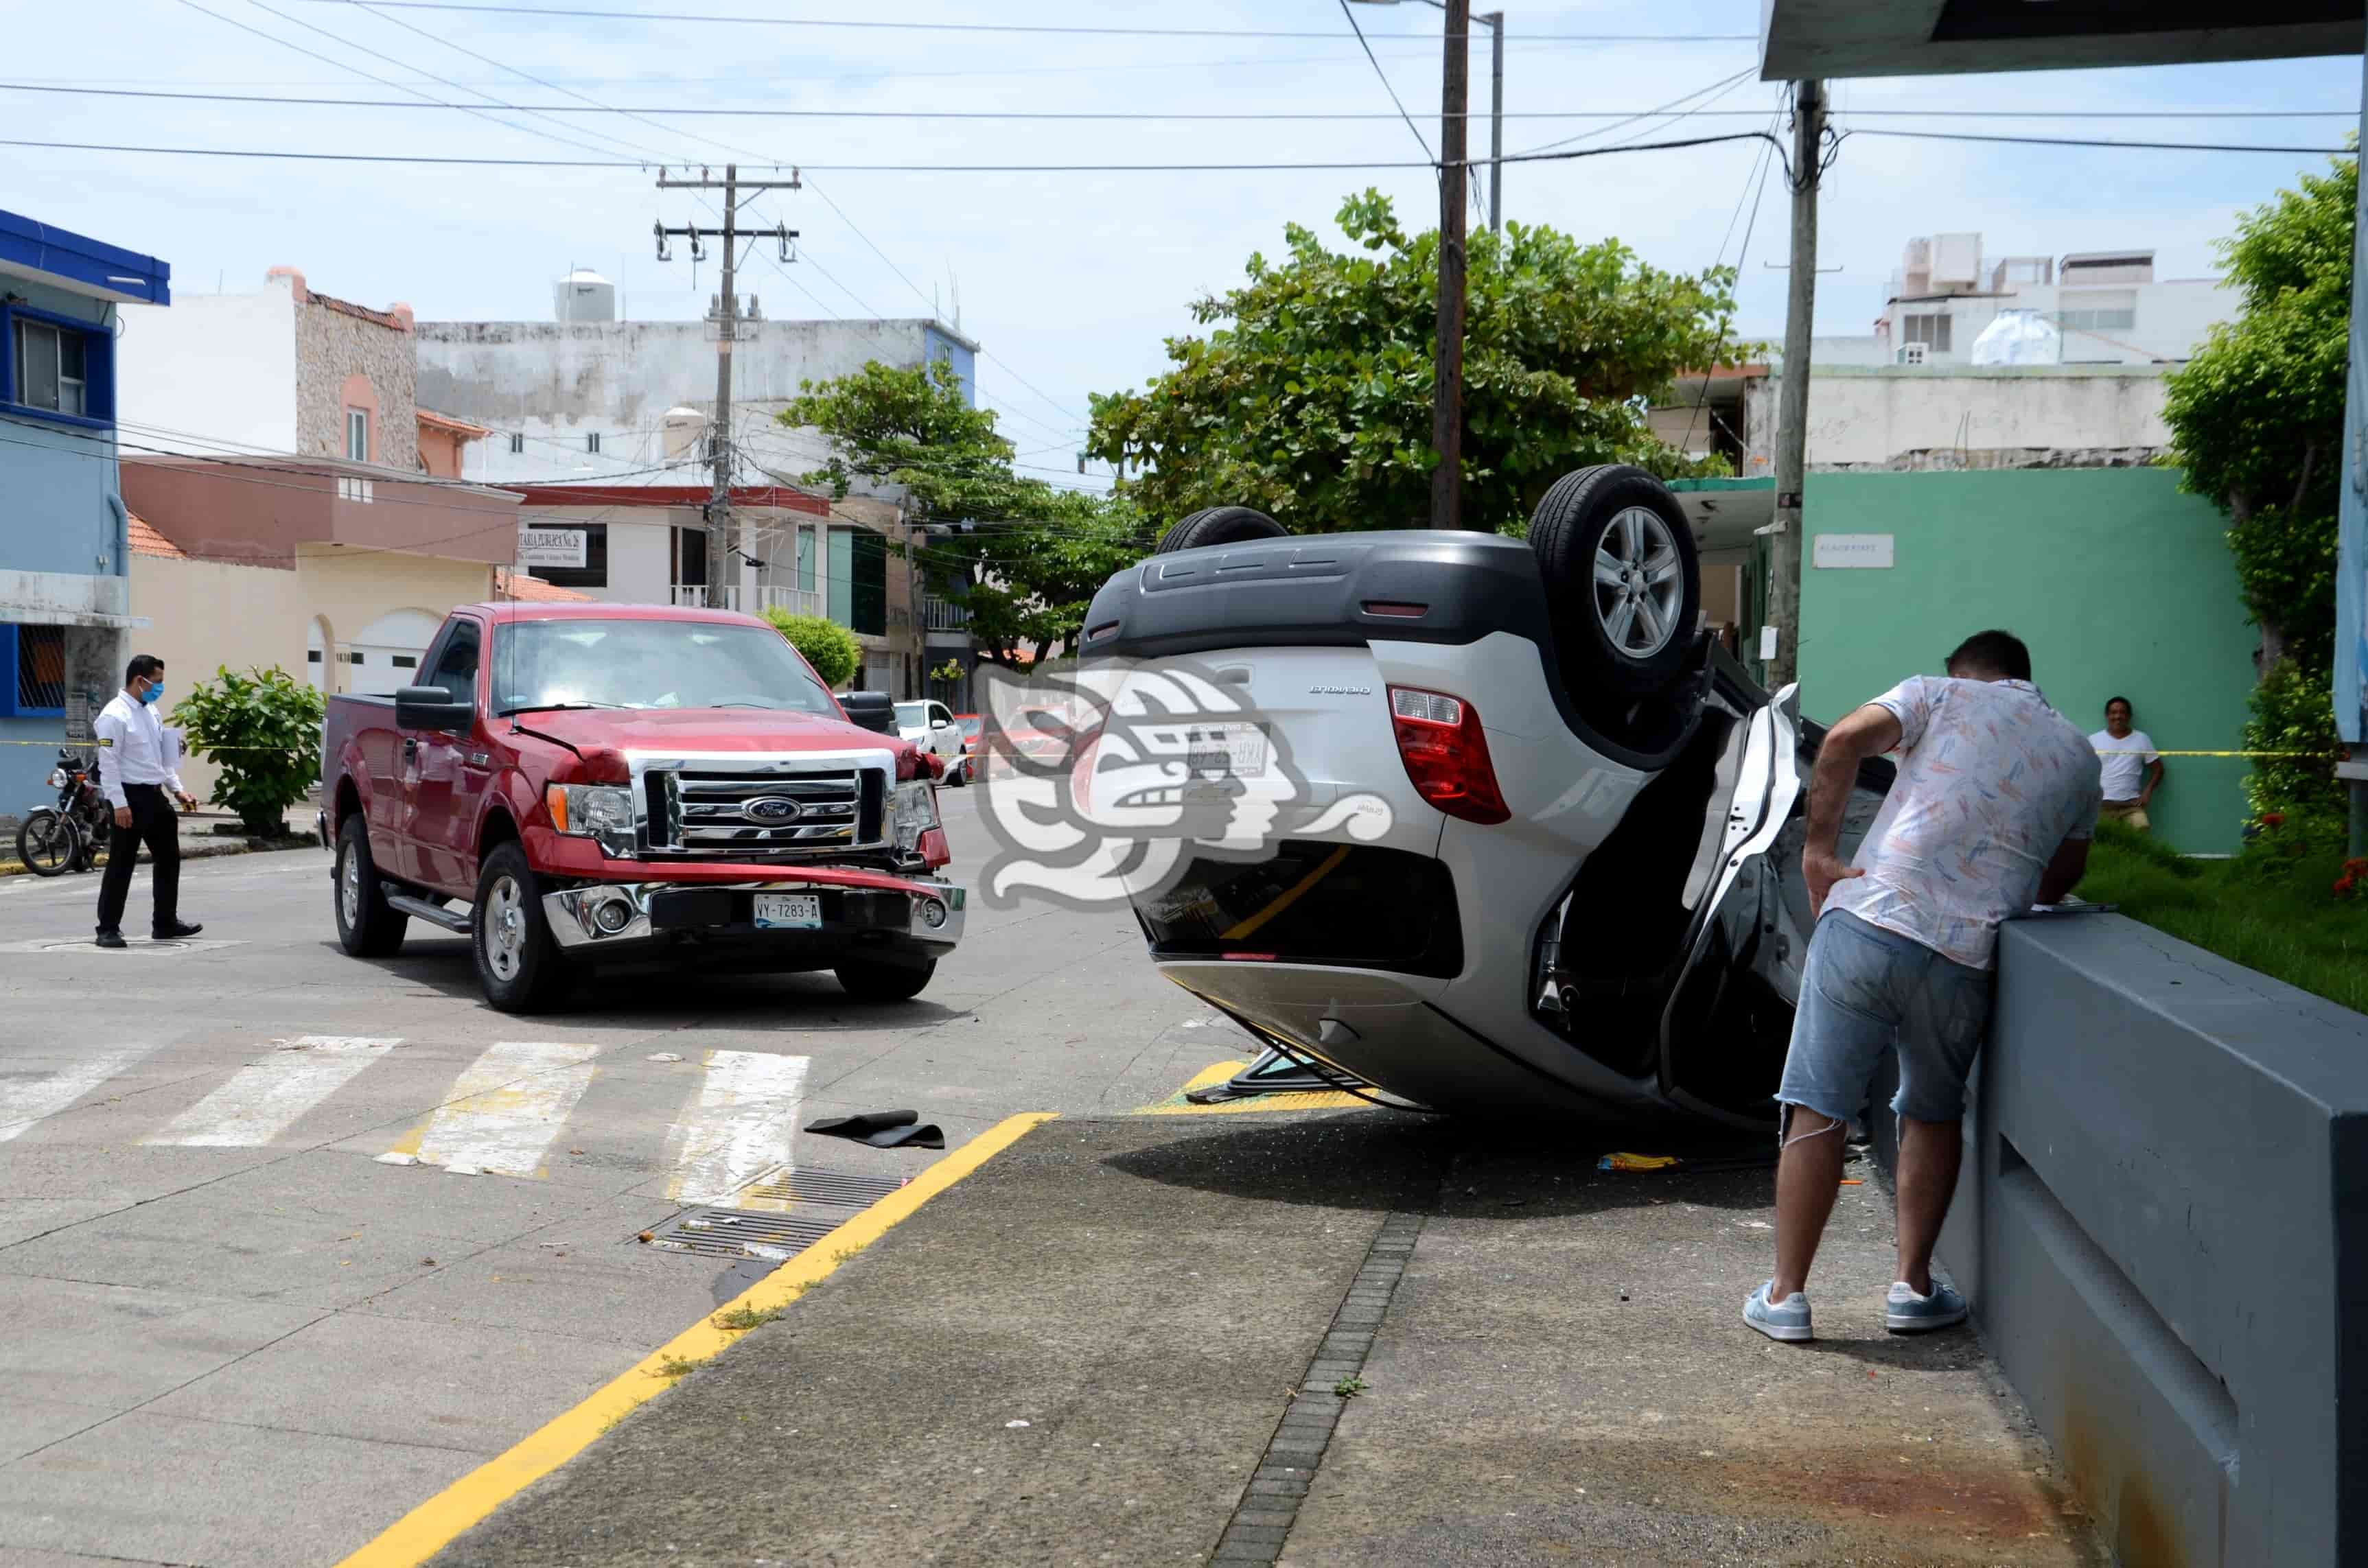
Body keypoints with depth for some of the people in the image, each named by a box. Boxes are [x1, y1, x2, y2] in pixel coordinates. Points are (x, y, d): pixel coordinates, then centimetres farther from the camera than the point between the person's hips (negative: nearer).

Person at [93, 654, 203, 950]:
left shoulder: (151, 712, 12)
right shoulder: (115, 715, -14)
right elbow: (108, 763, -18)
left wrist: (178, 789, 14)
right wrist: (119, 804, -22)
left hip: (154, 795, 9)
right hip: (130, 796, -9)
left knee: (168, 859, 14)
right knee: (121, 865, -3)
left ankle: (166, 923, 25)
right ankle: (108, 929, 5)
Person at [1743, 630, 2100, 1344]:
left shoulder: (1939, 695, 12)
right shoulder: (2077, 753, 20)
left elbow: (1845, 739, -7)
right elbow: (2063, 874, 29)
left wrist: (1819, 845, -1)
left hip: (1865, 921, -2)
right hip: (1966, 959, 2)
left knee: (1818, 1109, 4)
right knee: (1933, 1115, 22)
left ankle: (1786, 1294, 8)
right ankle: (1913, 1286, 20)